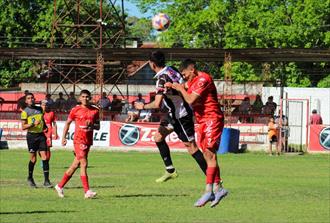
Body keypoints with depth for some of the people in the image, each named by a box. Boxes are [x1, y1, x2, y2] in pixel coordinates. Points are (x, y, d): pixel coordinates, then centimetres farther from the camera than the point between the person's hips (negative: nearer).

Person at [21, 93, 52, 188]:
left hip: (41, 135, 4)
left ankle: (46, 181, -7)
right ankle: (30, 178, 23)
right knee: (33, 158, 1)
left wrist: (45, 127, 15)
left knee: (44, 157, -6)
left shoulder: (39, 109, 13)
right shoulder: (25, 112, -3)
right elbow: (23, 127, -7)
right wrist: (33, 124, -21)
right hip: (31, 135, -4)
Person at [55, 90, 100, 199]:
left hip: (88, 140, 5)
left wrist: (92, 125, -11)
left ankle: (60, 186, 24)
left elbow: (98, 127, 11)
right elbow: (68, 123, 10)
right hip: (79, 140, -5)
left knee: (75, 165, 10)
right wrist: (64, 137, 5)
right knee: (84, 164, -14)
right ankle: (87, 191, -16)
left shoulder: (95, 111, 8)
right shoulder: (75, 110, -1)